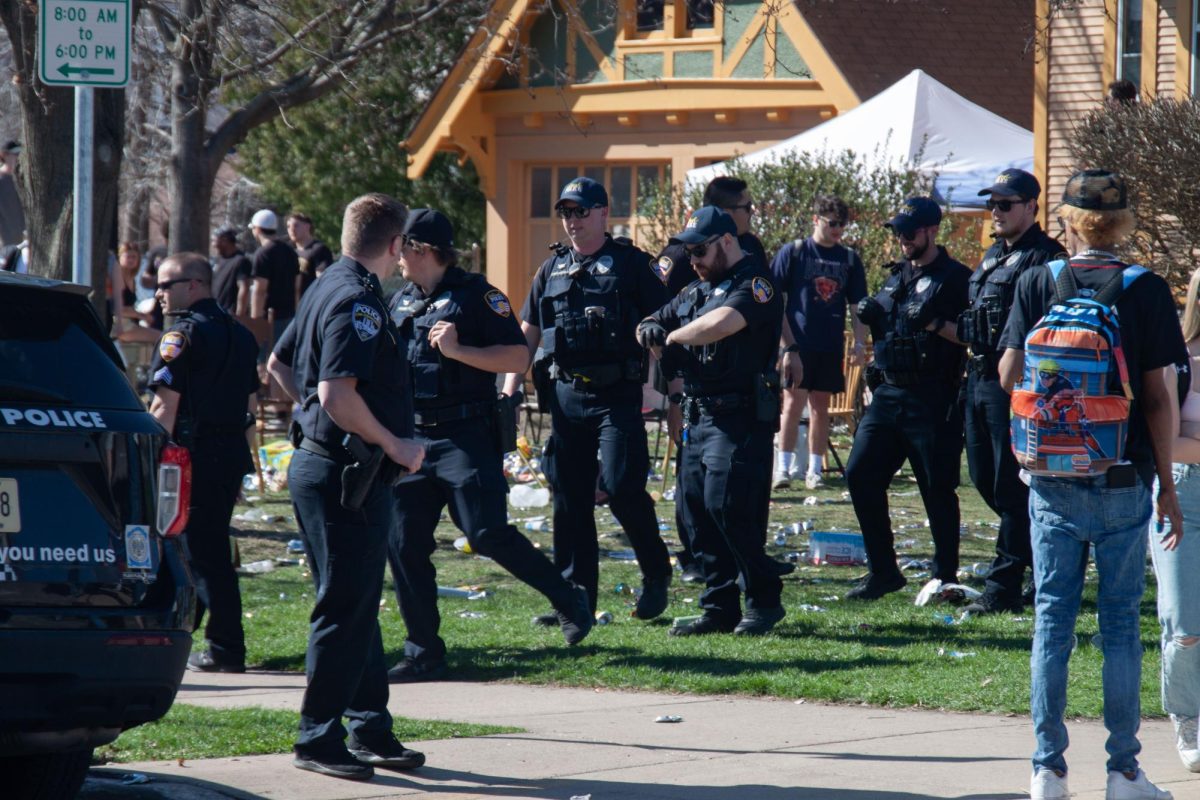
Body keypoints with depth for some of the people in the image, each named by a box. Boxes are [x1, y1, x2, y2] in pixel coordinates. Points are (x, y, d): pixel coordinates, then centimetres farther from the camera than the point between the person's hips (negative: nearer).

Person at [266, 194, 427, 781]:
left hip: (319, 462, 10)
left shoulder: (328, 289, 13)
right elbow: (338, 394, -27)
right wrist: (393, 444, -17)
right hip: (346, 473, -10)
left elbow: (279, 365, 25)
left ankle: (370, 728, 22)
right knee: (345, 608, -5)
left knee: (360, 602, 15)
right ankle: (319, 738, -1)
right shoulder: (357, 302, -18)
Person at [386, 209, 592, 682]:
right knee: (403, 544, 0)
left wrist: (457, 350, -19)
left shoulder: (474, 296, -5)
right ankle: (424, 655, 7)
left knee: (487, 533, -15)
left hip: (466, 438, -7)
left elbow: (518, 358, -11)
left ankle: (570, 602, 4)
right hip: (413, 439, 7)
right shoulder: (399, 304, 16)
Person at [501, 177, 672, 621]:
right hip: (566, 395, 5)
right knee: (569, 497, 5)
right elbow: (527, 332, 18)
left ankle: (656, 573, 7)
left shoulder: (630, 264, 0)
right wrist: (510, 389, 9)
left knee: (621, 486, -13)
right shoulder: (552, 270, 14)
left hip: (617, 395, -5)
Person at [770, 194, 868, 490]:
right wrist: (787, 345, -10)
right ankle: (783, 468, -3)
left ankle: (815, 470, 12)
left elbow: (857, 307, 12)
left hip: (831, 347, 3)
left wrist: (860, 344, -2)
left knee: (821, 407, 7)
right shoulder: (793, 252, -2)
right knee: (793, 402, -7)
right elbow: (776, 302, -3)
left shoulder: (850, 259, 9)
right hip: (798, 343, -3)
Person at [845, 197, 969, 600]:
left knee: (938, 488, -1)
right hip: (888, 393, 7)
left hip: (932, 400, -7)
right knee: (861, 474, 0)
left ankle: (945, 577, 11)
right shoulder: (897, 276, 17)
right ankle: (882, 571, 8)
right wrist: (869, 315, 6)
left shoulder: (955, 278, -5)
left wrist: (935, 324, -22)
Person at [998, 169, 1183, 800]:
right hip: (1123, 484, -1)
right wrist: (1166, 483, 2)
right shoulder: (1146, 291, -6)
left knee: (1052, 619, 7)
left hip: (1053, 483, 1)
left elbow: (1009, 375, -2)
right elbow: (1156, 395, -5)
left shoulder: (1037, 284, -3)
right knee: (1121, 622, 5)